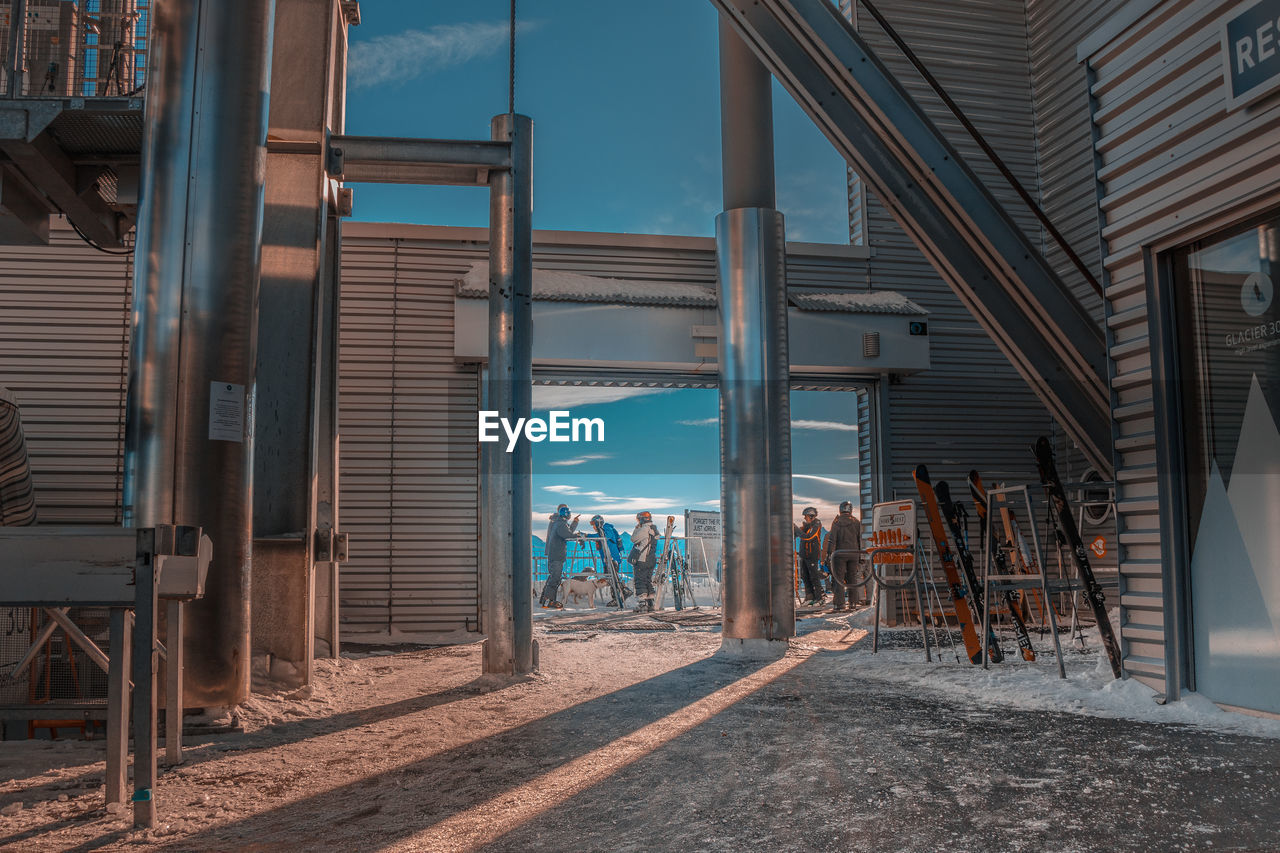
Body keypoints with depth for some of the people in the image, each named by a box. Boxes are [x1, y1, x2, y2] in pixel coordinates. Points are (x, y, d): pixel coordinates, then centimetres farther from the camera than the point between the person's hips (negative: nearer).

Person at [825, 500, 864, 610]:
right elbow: (860, 540, 7)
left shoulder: (836, 522, -2)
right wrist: (860, 554, 11)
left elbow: (832, 540, -7)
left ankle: (840, 603, -7)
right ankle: (852, 602, 9)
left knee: (839, 578, -1)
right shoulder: (856, 522, 6)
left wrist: (829, 553, -6)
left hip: (840, 553, -3)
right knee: (852, 578, 9)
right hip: (853, 553, 3)